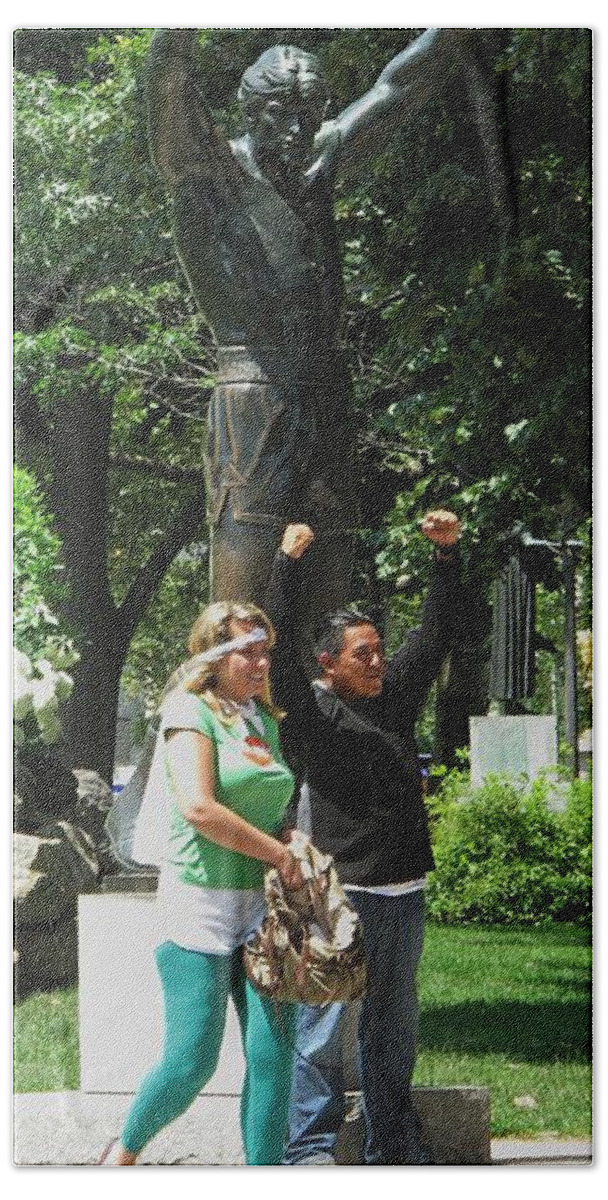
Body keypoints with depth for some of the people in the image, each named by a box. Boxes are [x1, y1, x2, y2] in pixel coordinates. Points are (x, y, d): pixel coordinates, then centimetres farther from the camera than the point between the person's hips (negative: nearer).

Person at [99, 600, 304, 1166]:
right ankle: (123, 1152, 19)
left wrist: (291, 850, 2)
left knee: (272, 1054, 0)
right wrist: (279, 854, -14)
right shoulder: (191, 711, -7)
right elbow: (199, 808, -19)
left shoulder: (266, 721, 14)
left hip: (262, 903, 7)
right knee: (192, 1061, -5)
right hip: (201, 901, -6)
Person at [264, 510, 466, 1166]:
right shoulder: (311, 708, -4)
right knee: (324, 1027, -4)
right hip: (340, 893, -6)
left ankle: (393, 1148, 22)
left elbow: (436, 632, 17)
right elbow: (278, 649, -18)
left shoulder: (394, 695, 12)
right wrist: (288, 562, -19)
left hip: (404, 891, 6)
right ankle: (311, 1149, 1)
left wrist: (447, 553, 7)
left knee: (394, 1028, 13)